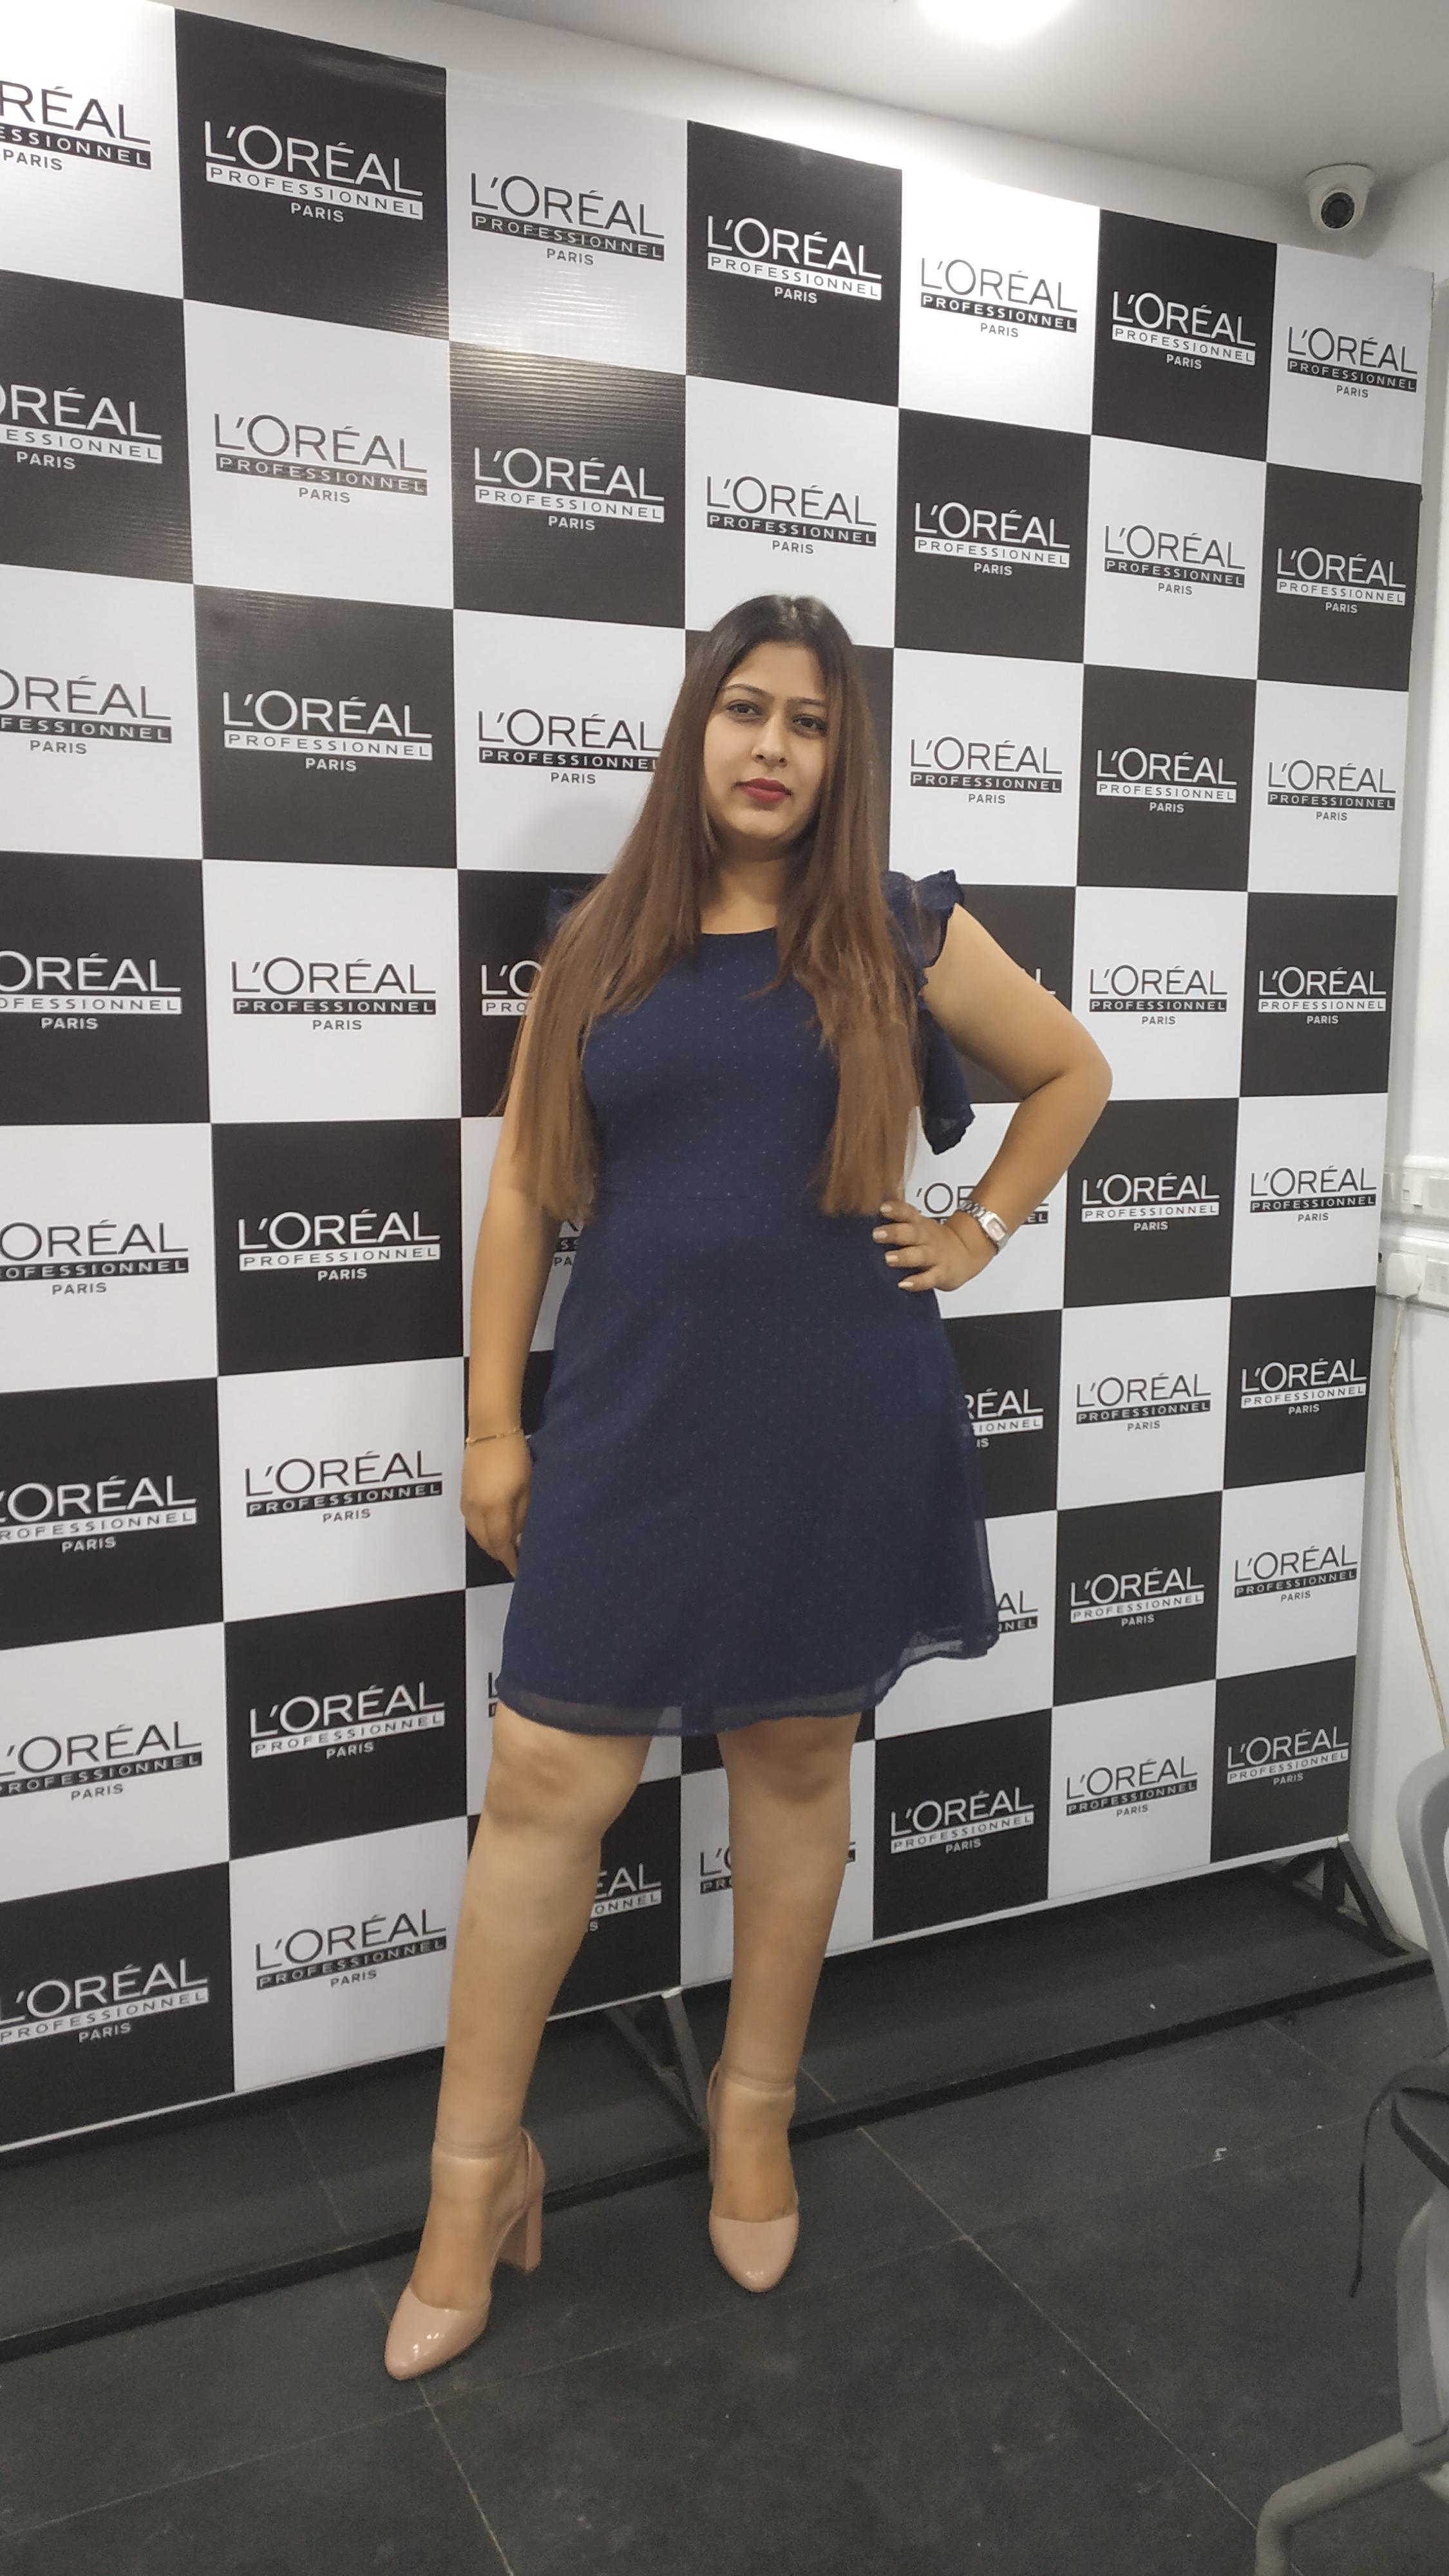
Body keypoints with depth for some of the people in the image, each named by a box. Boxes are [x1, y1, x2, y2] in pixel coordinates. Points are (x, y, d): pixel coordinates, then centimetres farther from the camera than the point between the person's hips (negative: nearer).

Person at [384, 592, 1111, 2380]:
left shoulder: (904, 935, 2)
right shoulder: (598, 942, 4)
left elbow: (1073, 1073, 16)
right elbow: (522, 1194, 5)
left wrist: (978, 1235, 5)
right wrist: (492, 1419, 1)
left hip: (833, 1424, 0)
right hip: (631, 1419, 1)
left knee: (798, 1762, 12)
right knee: (545, 1783, 1)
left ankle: (755, 2111, 34)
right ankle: (476, 2175, 18)